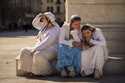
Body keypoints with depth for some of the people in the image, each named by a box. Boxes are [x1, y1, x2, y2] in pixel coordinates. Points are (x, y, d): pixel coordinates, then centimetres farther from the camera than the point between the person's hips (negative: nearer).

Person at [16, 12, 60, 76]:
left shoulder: (55, 29, -13)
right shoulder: (44, 27, 13)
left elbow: (47, 42, -23)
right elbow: (34, 23, 18)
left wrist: (35, 48, -24)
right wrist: (39, 16, 1)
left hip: (51, 51, -8)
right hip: (41, 48, 9)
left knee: (38, 55, -37)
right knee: (24, 51, -9)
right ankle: (28, 70, -15)